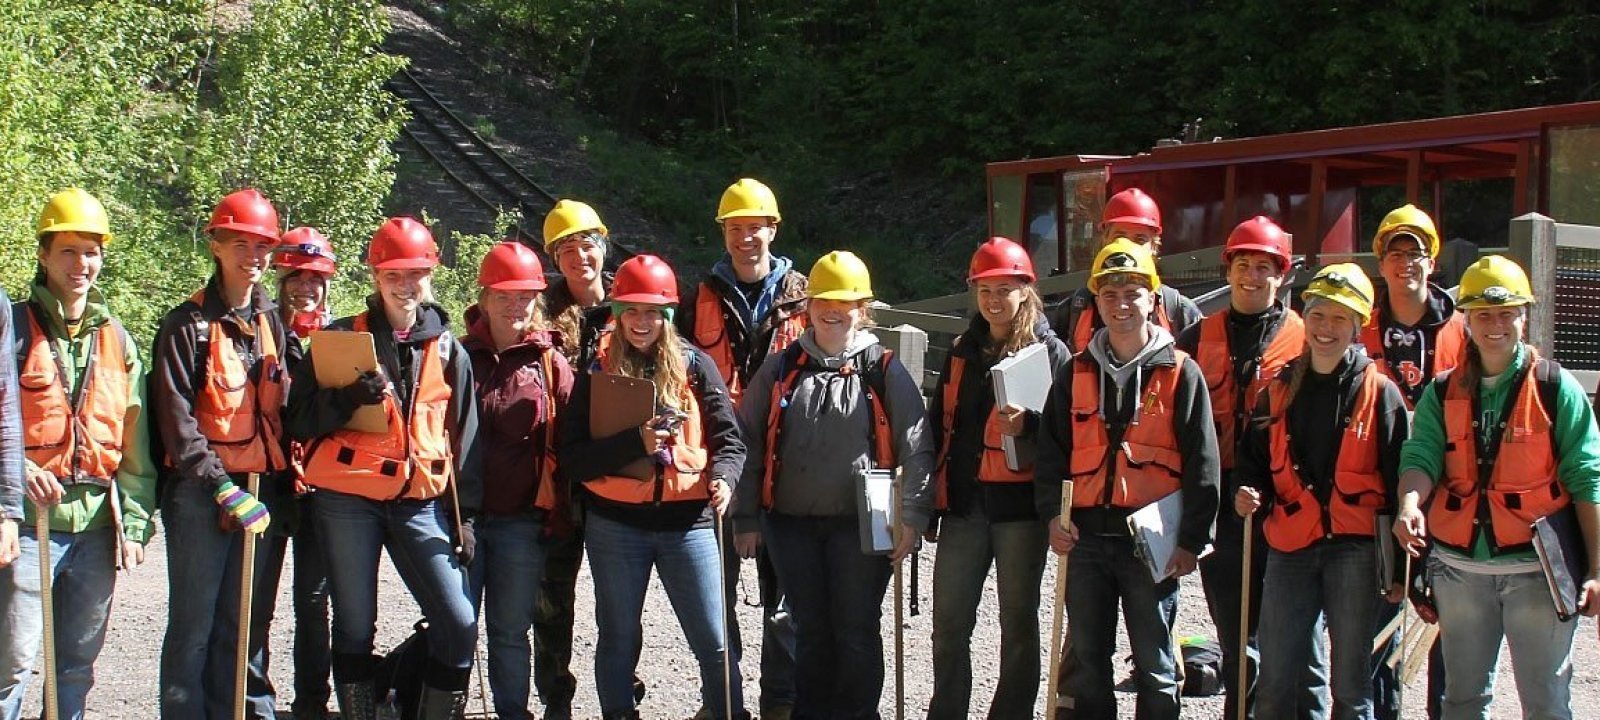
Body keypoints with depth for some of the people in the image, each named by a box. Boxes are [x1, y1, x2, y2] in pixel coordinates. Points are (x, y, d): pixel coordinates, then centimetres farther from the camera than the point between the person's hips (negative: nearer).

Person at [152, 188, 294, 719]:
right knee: (194, 625, -3)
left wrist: (285, 480, 1)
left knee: (246, 624, 9)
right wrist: (225, 489, -16)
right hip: (202, 493, -4)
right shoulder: (188, 324, -2)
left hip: (265, 490, 5)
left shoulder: (274, 322, 13)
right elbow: (177, 420, -9)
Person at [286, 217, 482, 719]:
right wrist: (351, 396, -19)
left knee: (460, 624, -7)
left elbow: (465, 437, 13)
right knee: (355, 627, 3)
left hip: (421, 503, 2)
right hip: (347, 500, -1)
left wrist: (464, 516, 7)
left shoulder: (448, 349, 10)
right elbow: (299, 421, -1)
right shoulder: (342, 338, 4)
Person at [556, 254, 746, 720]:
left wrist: (723, 477, -22)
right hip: (615, 525, 1)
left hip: (687, 520, -1)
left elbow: (728, 437, -1)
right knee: (618, 641, 12)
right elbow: (572, 458, -3)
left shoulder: (694, 366, 3)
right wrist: (635, 442, -17)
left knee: (714, 642, -3)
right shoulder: (597, 374, 4)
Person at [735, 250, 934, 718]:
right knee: (810, 630, 11)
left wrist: (912, 517, -10)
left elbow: (916, 448, -3)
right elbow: (749, 443, 10)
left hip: (861, 523, -2)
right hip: (792, 525, 3)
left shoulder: (884, 371, 1)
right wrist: (747, 518, 6)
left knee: (856, 631, 3)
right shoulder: (780, 370, 8)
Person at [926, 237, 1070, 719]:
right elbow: (940, 423, 19)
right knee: (949, 624, 5)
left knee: (1018, 622, 5)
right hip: (964, 502, 4)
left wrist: (1026, 426, -24)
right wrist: (930, 498, 15)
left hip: (1020, 503, -4)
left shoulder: (1050, 351, 0)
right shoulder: (963, 352, 15)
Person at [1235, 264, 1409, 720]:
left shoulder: (1379, 392, 0)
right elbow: (1253, 461, 21)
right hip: (1290, 548, 3)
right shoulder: (1281, 389, 11)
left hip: (1355, 548, -3)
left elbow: (1398, 482, 0)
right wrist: (1248, 494, -2)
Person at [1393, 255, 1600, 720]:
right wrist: (1410, 503, -29)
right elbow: (1422, 456, -6)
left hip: (1538, 567, -3)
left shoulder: (1556, 388, -2)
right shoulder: (1443, 393, 7)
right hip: (1460, 567, 3)